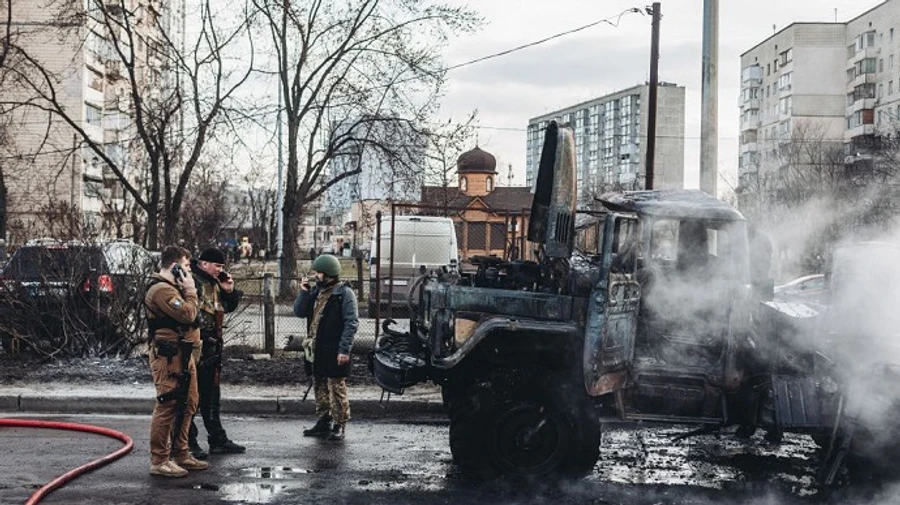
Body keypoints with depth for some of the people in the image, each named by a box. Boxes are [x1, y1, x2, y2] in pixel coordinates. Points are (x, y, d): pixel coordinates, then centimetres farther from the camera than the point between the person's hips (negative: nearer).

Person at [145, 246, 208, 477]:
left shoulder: (173, 288, 21)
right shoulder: (161, 290, -15)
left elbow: (189, 315, 21)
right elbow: (188, 314, -21)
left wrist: (187, 291, 11)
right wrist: (190, 291, -10)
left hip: (183, 354, 11)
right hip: (169, 356, -11)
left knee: (187, 405, 16)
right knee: (167, 407, -9)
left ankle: (180, 454, 25)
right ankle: (159, 461, -4)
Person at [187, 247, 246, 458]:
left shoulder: (214, 283, 14)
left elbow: (229, 308, 23)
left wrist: (229, 291, 5)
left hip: (211, 348, 9)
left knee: (211, 396, 15)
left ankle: (218, 440, 23)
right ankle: (189, 442, 6)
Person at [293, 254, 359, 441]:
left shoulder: (344, 293, -10)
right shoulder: (316, 291, 13)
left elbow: (351, 323, -14)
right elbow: (299, 312, 12)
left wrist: (344, 350, -20)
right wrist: (304, 292, -2)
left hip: (334, 351, -8)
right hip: (317, 349, 8)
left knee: (336, 388, -3)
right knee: (320, 386, 14)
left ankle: (340, 426, 5)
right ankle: (324, 422, 25)